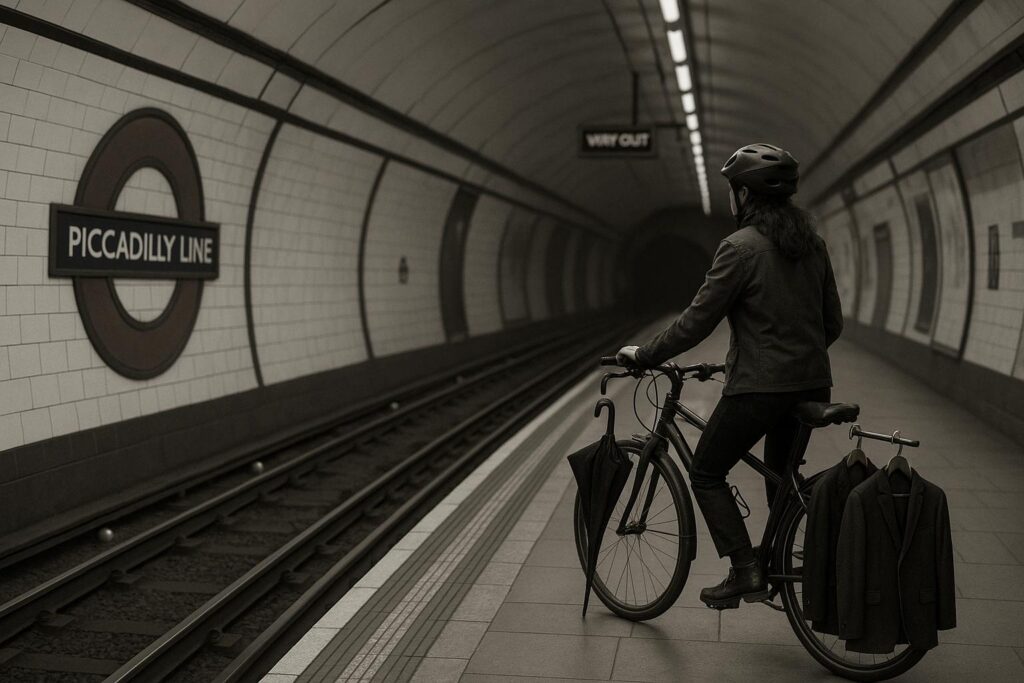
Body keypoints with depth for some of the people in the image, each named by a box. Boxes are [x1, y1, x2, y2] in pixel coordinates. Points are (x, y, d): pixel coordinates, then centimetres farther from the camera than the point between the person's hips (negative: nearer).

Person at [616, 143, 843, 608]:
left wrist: (643, 355, -1)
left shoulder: (741, 247, -13)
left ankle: (745, 572, 2)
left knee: (706, 474, 8)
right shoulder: (812, 243, 9)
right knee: (782, 476, 25)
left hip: (760, 386, -8)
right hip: (811, 383, 8)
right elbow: (833, 322, 14)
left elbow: (697, 321, -13)